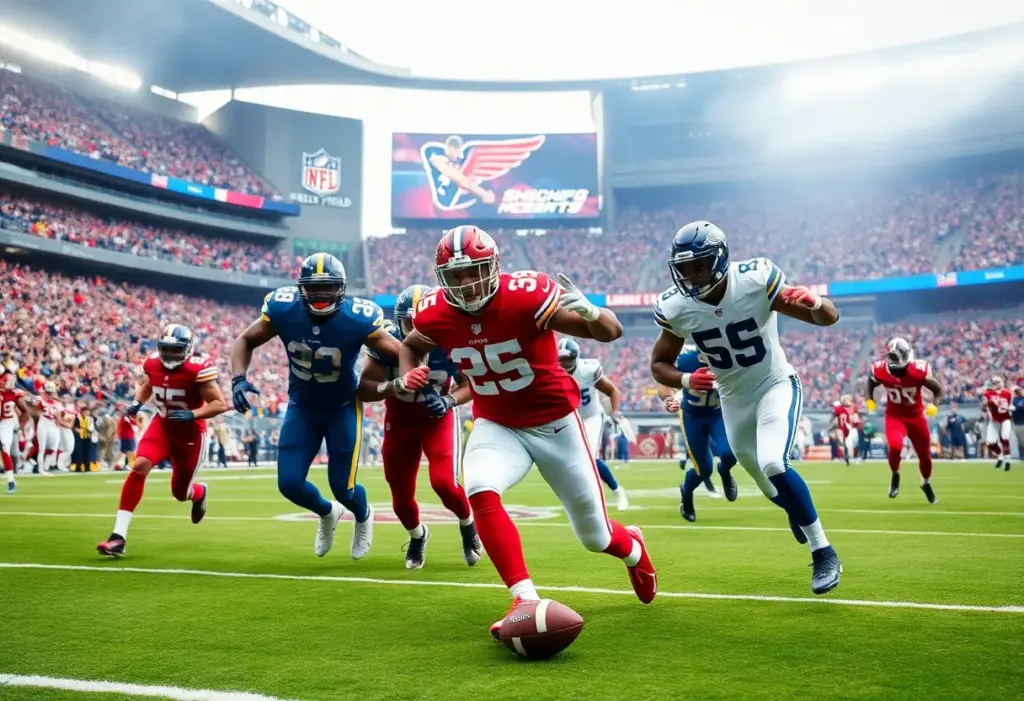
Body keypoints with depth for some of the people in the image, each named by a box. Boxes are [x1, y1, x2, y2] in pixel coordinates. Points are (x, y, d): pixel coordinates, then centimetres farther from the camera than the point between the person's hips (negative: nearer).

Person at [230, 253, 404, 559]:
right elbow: (245, 341, -3)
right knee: (289, 483, -3)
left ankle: (363, 516, 37)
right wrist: (238, 379, -19)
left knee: (342, 487, -2)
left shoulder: (356, 319, -26)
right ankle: (327, 512, 34)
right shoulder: (282, 309, -19)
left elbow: (401, 353, -18)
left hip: (343, 408, -2)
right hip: (301, 407, 3)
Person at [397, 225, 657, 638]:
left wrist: (586, 310, -47)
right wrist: (407, 377, -8)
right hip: (498, 426, 3)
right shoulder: (435, 313, -12)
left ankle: (633, 548, 48)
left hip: (556, 423, -2)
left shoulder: (527, 294, -26)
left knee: (595, 537, 10)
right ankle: (526, 600, -21)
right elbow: (412, 345, 13)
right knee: (480, 492, -31)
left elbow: (611, 333, -25)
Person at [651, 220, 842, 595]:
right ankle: (798, 511, 54)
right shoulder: (676, 307, -18)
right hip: (734, 400, 4)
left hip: (776, 385, -4)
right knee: (766, 482, 17)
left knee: (772, 465, -26)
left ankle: (824, 553, -8)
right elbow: (659, 364, -5)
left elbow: (829, 318, -19)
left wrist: (813, 302, -43)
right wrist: (685, 380, -26)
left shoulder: (756, 281, -26)